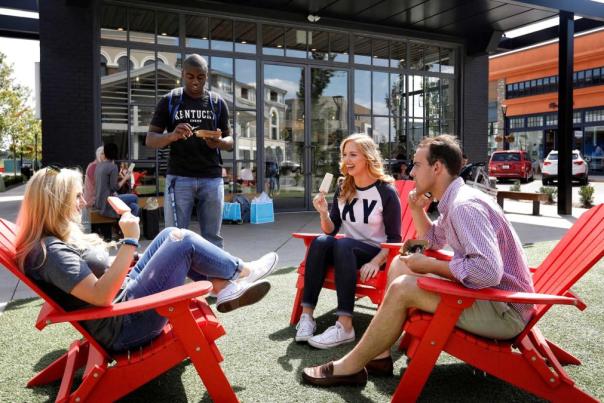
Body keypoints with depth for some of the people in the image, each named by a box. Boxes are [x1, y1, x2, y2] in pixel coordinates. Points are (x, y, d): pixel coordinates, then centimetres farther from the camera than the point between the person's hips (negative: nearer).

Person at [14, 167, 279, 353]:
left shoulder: (57, 240, 10)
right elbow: (102, 296, -32)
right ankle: (243, 271, 11)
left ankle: (225, 289, 3)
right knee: (185, 242, -12)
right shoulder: (51, 252, -22)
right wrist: (129, 241, -32)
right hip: (124, 324, -10)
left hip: (126, 292, 10)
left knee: (170, 235, 8)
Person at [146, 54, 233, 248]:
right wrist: (172, 136, -20)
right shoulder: (169, 101, 5)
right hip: (179, 178, -1)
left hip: (212, 178, 2)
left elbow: (230, 142, 12)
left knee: (212, 238, 4)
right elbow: (150, 139, 3)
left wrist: (219, 142, -13)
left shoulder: (218, 103, 10)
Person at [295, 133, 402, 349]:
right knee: (320, 242, -27)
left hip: (375, 253, -4)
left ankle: (344, 326, -41)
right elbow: (331, 231, 6)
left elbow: (394, 238, -8)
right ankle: (307, 315, -31)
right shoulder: (343, 188, 7)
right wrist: (324, 213, -14)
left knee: (343, 244, -35)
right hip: (345, 252, 4)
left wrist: (376, 262, -24)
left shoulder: (386, 191, -8)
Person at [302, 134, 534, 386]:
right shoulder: (455, 201, 9)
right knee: (400, 264, 9)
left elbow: (489, 272, -35)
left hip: (505, 309, -10)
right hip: (490, 294, 10)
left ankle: (350, 367, -5)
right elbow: (434, 240, 26)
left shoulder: (464, 206, -24)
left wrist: (430, 265, -22)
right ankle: (379, 354, 10)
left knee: (402, 288, -22)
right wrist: (416, 210, 7)